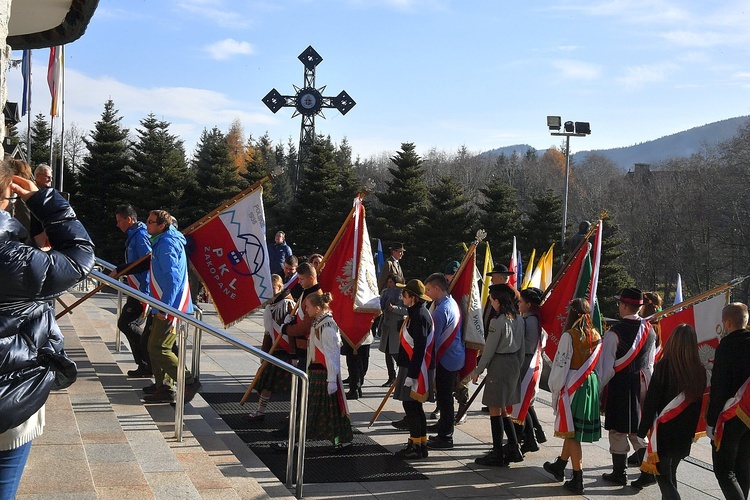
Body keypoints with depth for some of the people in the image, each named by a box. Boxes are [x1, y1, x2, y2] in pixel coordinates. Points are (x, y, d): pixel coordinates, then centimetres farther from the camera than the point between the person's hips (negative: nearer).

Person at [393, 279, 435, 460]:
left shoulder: (419, 317, -19)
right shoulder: (416, 313, 13)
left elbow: (419, 349, -23)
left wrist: (411, 375, -23)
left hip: (416, 369, -10)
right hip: (414, 368, 10)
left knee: (411, 405, -5)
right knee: (414, 406, 15)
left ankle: (416, 446, 1)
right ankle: (421, 444, 22)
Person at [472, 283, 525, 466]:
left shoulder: (497, 321, -17)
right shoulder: (518, 319, 5)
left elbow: (489, 349, -14)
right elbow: (521, 347, 12)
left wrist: (478, 370, -4)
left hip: (499, 364, -8)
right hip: (513, 363, 8)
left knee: (495, 410, 1)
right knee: (502, 409, 17)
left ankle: (497, 454, 5)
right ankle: (514, 449, 19)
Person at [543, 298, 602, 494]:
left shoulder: (569, 336, -15)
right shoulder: (596, 336, 4)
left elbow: (561, 365, -13)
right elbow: (599, 364, 8)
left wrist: (555, 389, -5)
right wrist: (596, 386, 16)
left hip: (572, 387, -7)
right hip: (592, 384, 7)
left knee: (572, 431, 0)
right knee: (572, 429, 20)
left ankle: (578, 479, 1)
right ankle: (559, 466, 36)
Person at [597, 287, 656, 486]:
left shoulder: (615, 333, -17)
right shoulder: (649, 329, 2)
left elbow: (606, 367, -14)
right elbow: (650, 362, 10)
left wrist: (598, 387, -3)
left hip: (620, 386, -6)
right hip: (642, 384, 6)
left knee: (618, 430, 6)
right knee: (638, 429, 15)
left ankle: (619, 474, 15)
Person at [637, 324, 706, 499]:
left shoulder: (664, 366, -14)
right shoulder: (699, 371, -2)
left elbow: (650, 401, -12)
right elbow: (698, 402, 6)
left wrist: (642, 431, -5)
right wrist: (692, 430, 17)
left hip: (665, 431, -5)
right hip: (685, 432, 5)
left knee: (662, 475, 0)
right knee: (670, 473, 20)